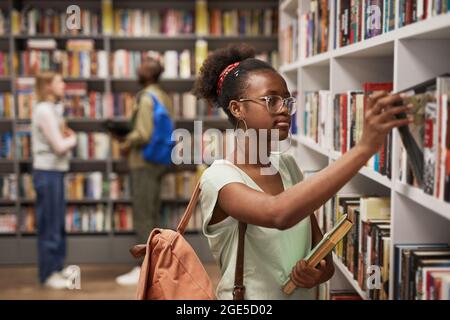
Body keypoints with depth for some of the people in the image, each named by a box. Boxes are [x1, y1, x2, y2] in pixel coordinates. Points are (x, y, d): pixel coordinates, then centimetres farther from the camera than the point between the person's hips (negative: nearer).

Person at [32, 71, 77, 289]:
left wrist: (67, 138, -3)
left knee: (58, 224, 15)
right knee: (49, 224, -2)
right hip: (47, 173, -10)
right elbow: (59, 146, -18)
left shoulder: (51, 109, 15)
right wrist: (72, 139, 0)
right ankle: (48, 274, 6)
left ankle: (56, 267, 24)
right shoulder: (44, 111, -15)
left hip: (54, 172, 10)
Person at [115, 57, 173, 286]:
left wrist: (128, 144, -6)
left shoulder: (146, 97, -16)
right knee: (152, 215, 15)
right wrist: (131, 138, 14)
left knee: (143, 217, -4)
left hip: (143, 163, -9)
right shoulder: (163, 97, 11)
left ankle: (144, 269, 1)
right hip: (157, 161, 9)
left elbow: (143, 135, -23)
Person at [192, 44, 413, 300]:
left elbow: (317, 241, 7)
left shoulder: (288, 164, 1)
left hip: (304, 293, 6)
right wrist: (364, 148, -42)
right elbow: (279, 214, -39)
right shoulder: (218, 178, -20)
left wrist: (322, 271, -16)